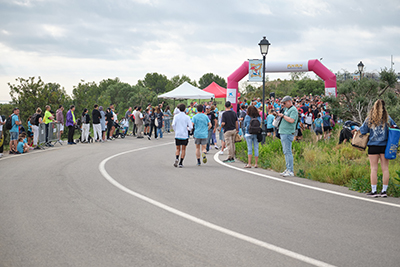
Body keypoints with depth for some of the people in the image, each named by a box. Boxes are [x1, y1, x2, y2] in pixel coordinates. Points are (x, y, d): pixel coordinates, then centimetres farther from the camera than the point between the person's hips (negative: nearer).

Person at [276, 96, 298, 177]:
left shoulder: (293, 110, -10)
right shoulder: (286, 109, 19)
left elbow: (291, 120, -24)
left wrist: (283, 115, -16)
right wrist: (279, 114, 13)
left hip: (288, 133, -10)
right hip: (283, 133, 10)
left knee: (288, 152, -11)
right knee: (285, 152, 11)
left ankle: (290, 171, -12)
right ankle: (288, 169, 16)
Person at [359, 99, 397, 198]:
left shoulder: (370, 119, -3)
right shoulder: (387, 119, 0)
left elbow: (363, 131, 0)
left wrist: (356, 129, 20)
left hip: (373, 146, -1)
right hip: (385, 146, 1)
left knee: (374, 169, 3)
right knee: (385, 168, 7)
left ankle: (373, 191, 3)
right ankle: (384, 191, 10)